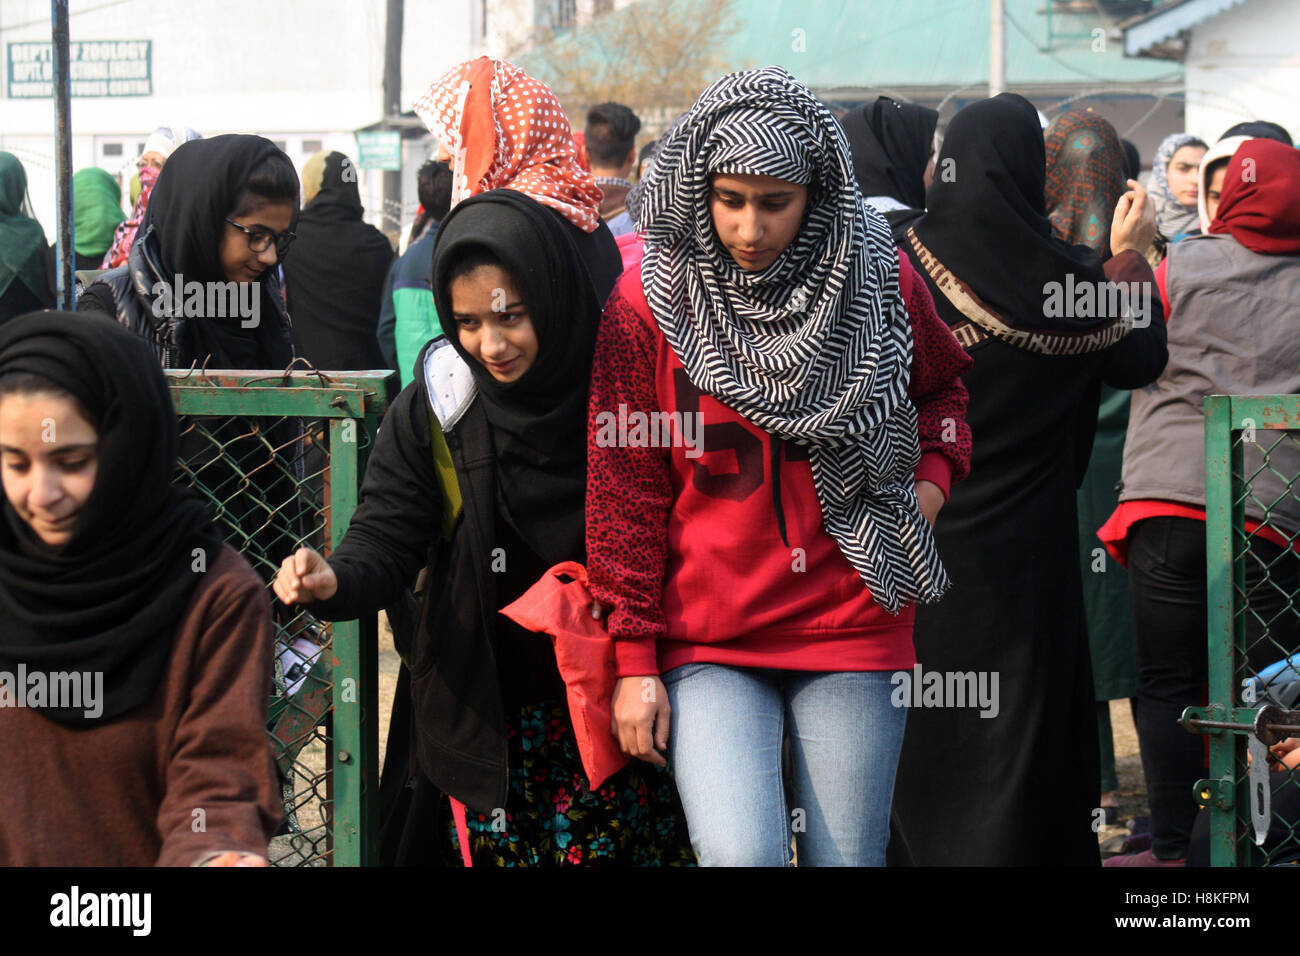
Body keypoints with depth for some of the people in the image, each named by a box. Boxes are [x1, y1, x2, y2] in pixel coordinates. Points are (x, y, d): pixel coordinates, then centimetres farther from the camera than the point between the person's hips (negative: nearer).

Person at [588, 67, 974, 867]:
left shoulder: (881, 282, 2)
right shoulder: (649, 304, -3)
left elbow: (941, 384, 23)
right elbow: (625, 490, 0)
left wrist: (932, 476, 3)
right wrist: (634, 660, -2)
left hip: (852, 627, 2)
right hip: (708, 642, -2)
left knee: (847, 858, 4)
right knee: (740, 853, -19)